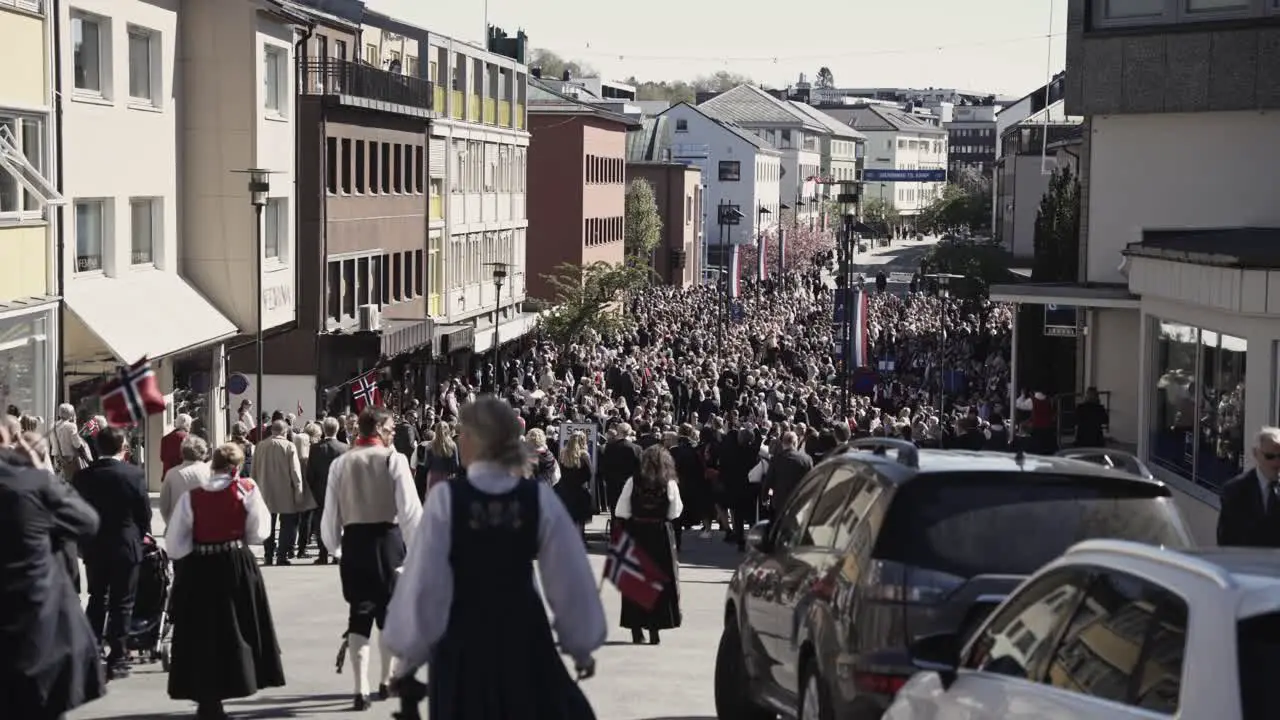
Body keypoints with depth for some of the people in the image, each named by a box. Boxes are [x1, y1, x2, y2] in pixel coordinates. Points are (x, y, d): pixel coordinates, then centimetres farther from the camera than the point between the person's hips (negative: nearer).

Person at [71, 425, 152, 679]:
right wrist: (141, 534, 13)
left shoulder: (83, 476, -4)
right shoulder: (134, 474, -13)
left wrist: (83, 542, 14)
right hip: (126, 545, -3)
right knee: (122, 603, 4)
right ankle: (116, 660, 5)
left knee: (97, 599, 18)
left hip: (93, 546, 3)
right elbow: (144, 510, -6)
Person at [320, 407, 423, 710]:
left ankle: (361, 689, 0)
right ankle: (387, 681, 27)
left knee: (359, 614, 7)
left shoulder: (341, 463, 2)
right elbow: (410, 509, -12)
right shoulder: (393, 459, -8)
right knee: (390, 611, 16)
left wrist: (335, 548, 17)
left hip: (353, 541, 2)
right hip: (387, 538, -2)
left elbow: (331, 513, 3)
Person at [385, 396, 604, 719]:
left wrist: (411, 649, 3)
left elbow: (424, 579, -10)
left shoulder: (445, 498, -14)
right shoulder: (539, 497, -7)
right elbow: (569, 577, -1)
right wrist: (581, 645, 12)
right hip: (523, 633, 2)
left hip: (463, 638, -2)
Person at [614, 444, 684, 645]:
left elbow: (621, 512, -7)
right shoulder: (669, 485, -9)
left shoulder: (633, 482, -9)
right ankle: (655, 629, 6)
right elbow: (674, 513, -1)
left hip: (635, 533, 1)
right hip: (660, 535, 0)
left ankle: (636, 630, 9)